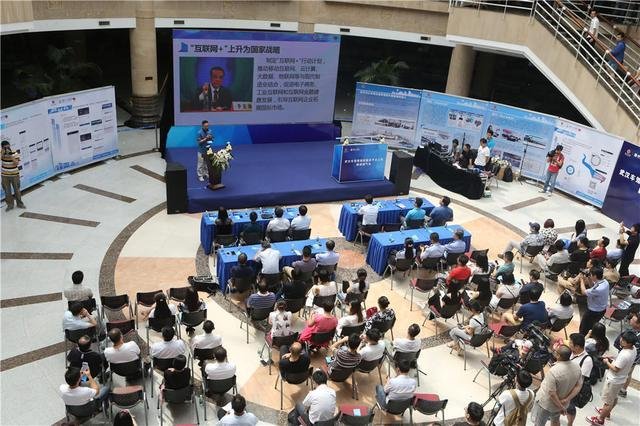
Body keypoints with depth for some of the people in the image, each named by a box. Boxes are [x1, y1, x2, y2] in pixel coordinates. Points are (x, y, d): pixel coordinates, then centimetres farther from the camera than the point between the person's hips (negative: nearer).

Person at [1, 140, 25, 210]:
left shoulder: (15, 153, -10)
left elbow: (17, 163, -19)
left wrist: (11, 157, -27)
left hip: (15, 175, -1)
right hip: (5, 175, 1)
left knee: (17, 190, 10)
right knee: (7, 191, 7)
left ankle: (20, 204, 25)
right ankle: (10, 205, 18)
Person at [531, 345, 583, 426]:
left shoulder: (553, 371, -36)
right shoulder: (577, 367, -14)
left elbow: (552, 393, -30)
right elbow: (579, 386, -4)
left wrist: (560, 407, -16)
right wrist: (567, 399, -8)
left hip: (546, 404, -6)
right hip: (562, 402, 6)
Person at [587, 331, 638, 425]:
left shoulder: (624, 355, -38)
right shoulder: (633, 348, -10)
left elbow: (615, 369, -26)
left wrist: (607, 362, -12)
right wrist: (613, 359, 1)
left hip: (614, 381, -9)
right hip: (621, 379, 9)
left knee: (607, 401, 11)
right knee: (614, 397, 29)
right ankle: (607, 412, 50)